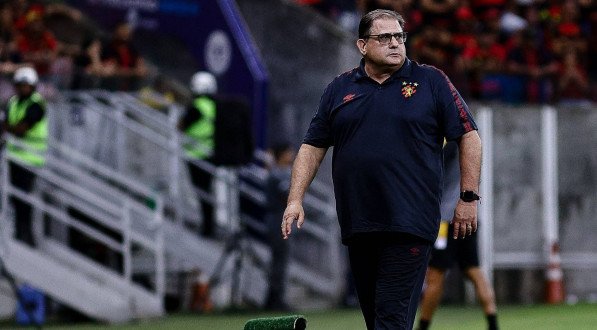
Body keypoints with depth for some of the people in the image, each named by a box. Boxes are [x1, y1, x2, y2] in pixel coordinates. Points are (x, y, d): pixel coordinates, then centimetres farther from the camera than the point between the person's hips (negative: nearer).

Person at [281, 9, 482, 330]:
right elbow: (312, 146, 14)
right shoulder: (339, 89, 12)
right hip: (357, 224, 4)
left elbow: (468, 137, 3)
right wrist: (296, 199, 3)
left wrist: (468, 198, -3)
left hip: (409, 223, -4)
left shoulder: (431, 81, 4)